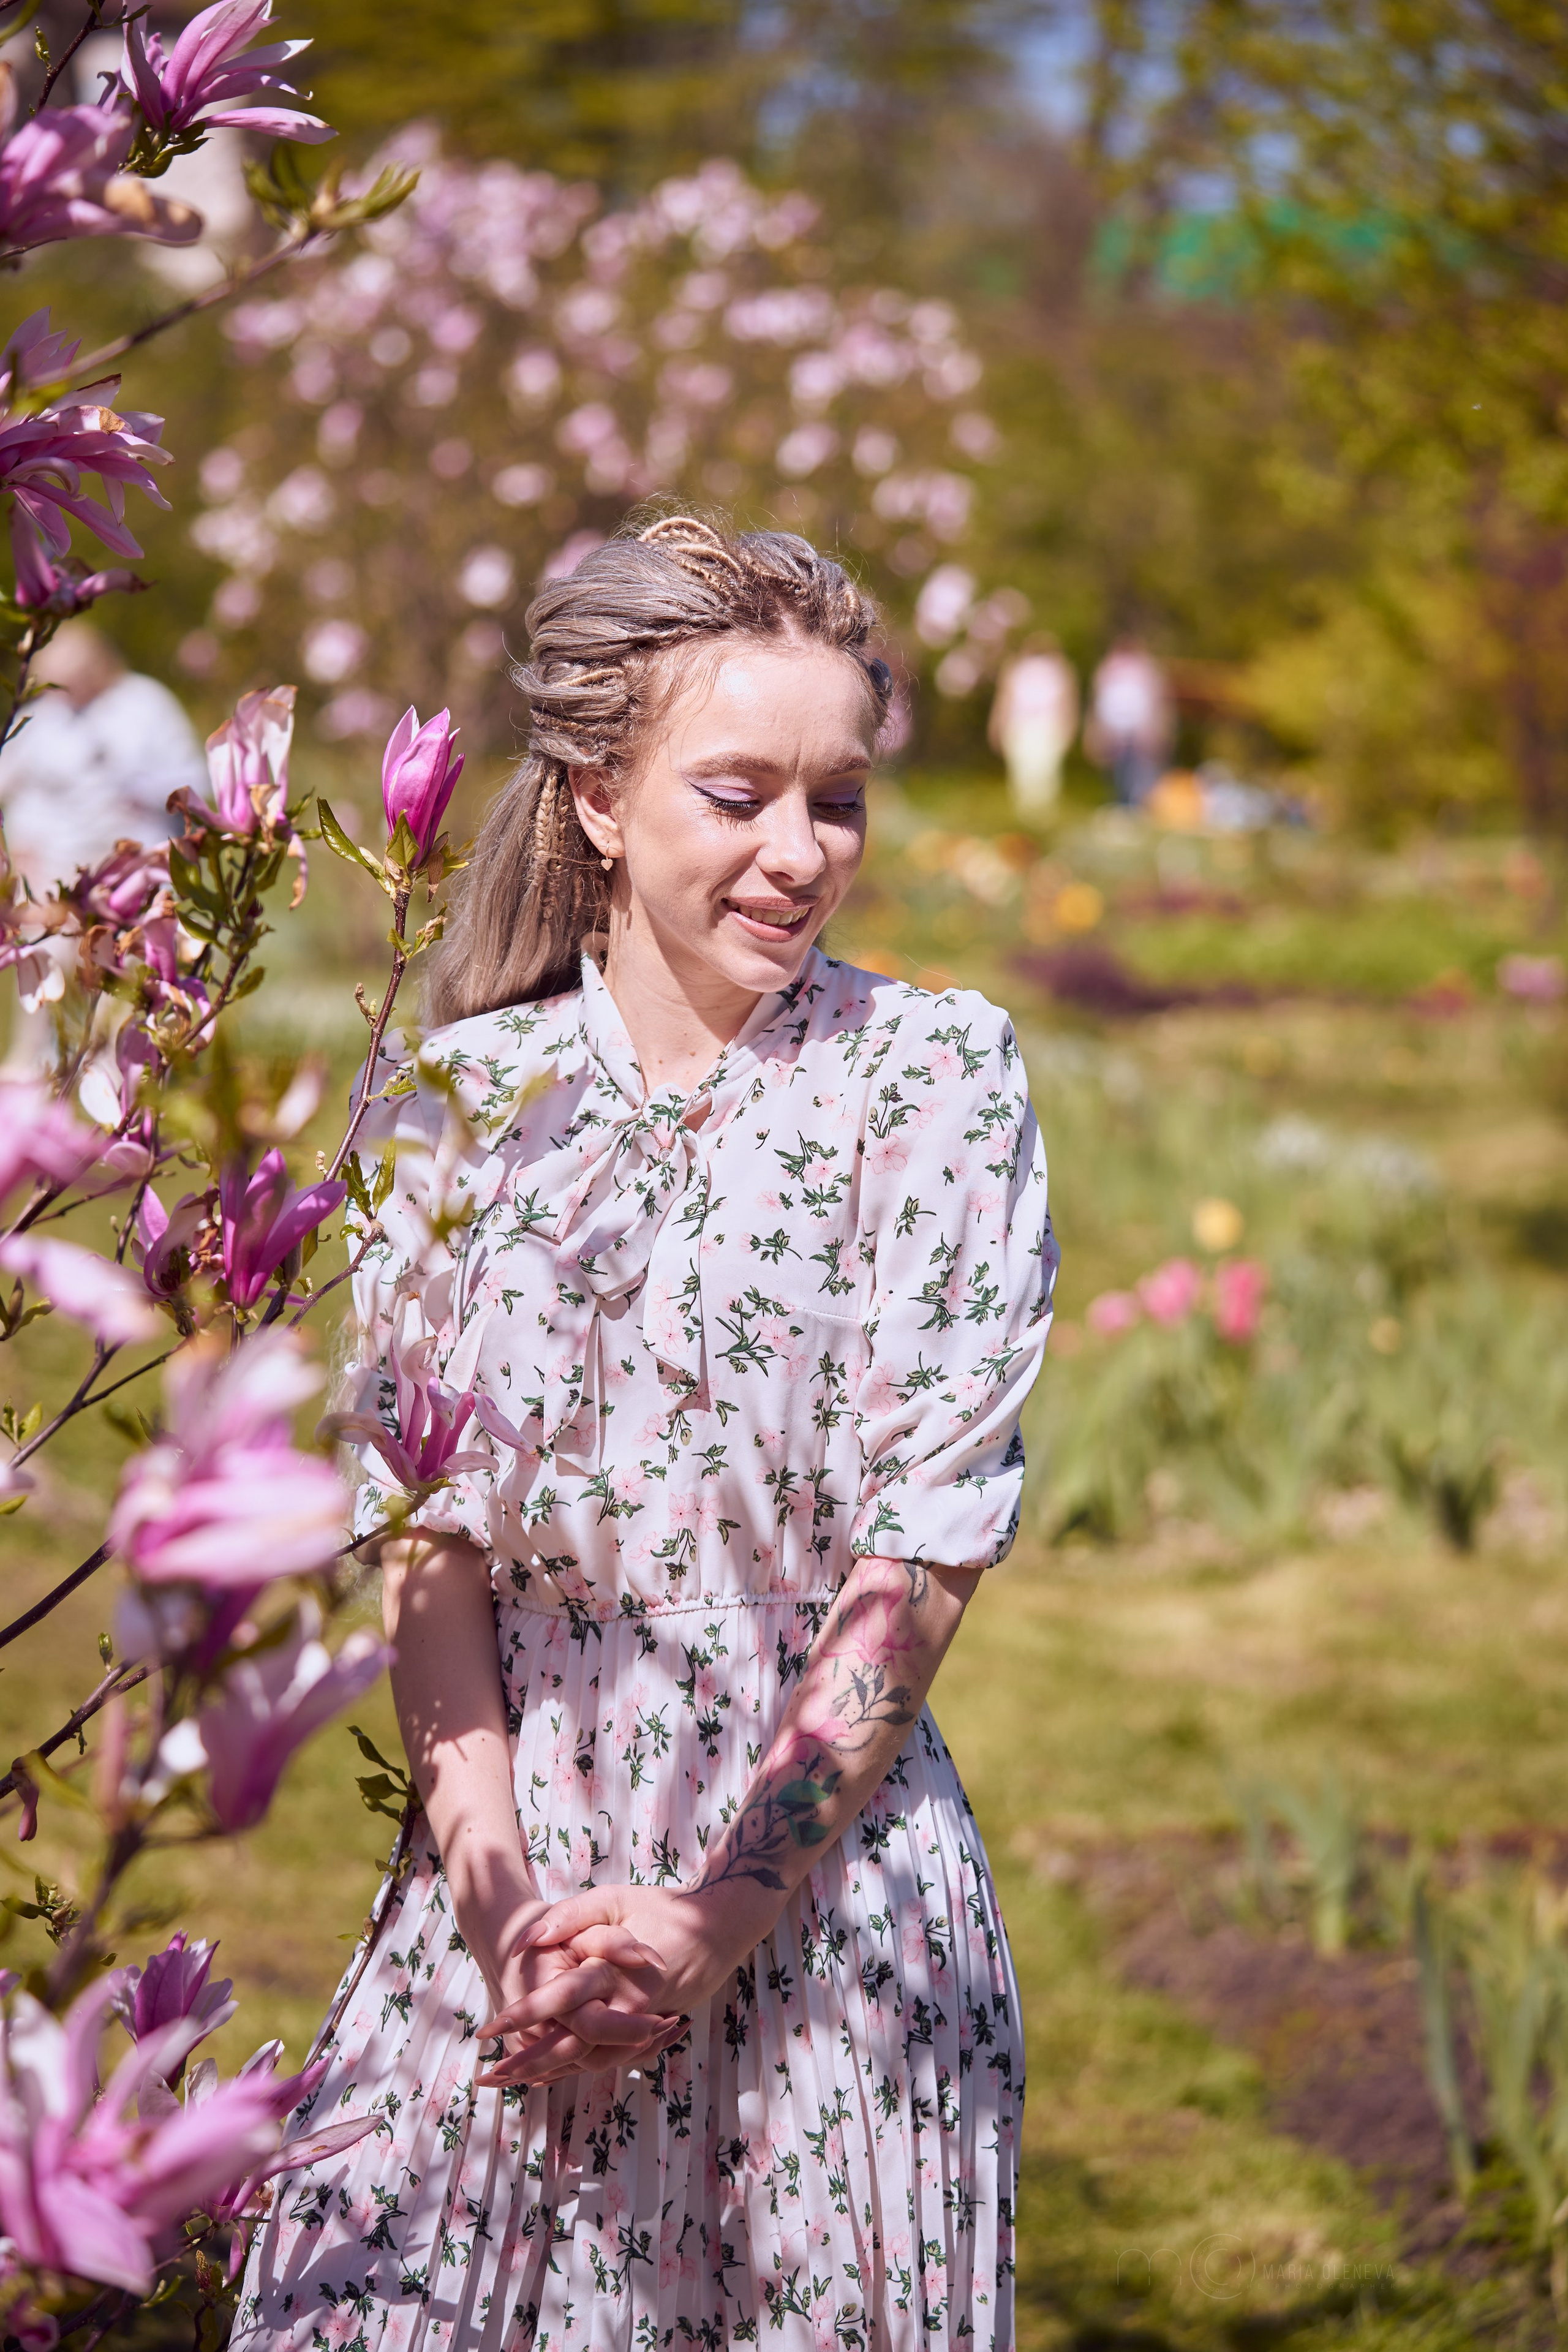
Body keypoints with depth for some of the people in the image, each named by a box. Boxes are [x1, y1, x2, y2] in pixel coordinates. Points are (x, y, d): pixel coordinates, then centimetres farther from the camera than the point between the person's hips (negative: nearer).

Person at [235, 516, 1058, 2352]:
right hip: (514, 1876, 2)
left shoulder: (937, 1081, -4)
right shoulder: (460, 1096, 4)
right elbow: (419, 1524, 1)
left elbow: (926, 1549, -8)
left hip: (826, 1877, -2)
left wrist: (712, 1918, -13)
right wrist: (499, 1885, -13)